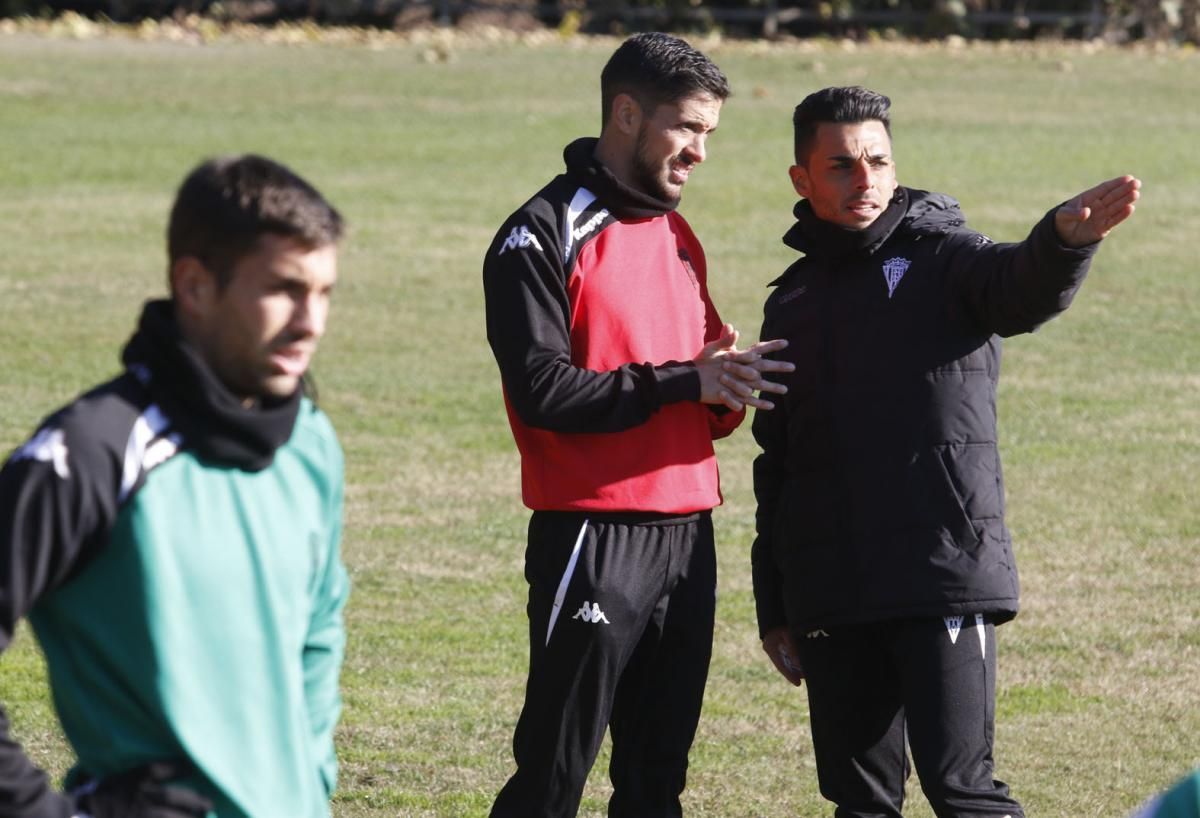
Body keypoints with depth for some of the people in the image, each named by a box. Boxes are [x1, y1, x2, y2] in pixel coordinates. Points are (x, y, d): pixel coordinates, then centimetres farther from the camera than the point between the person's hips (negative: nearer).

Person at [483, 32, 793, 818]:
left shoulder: (679, 237, 17)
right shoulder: (545, 235, -8)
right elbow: (543, 391, -17)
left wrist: (726, 387, -3)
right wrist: (682, 381, -19)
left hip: (687, 538, 8)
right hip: (595, 539, -8)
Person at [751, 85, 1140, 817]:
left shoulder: (943, 259, -1)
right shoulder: (793, 303, 15)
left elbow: (1026, 289, -25)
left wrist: (1067, 240, -49)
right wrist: (775, 607, 19)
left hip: (946, 580, -5)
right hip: (831, 603, 5)